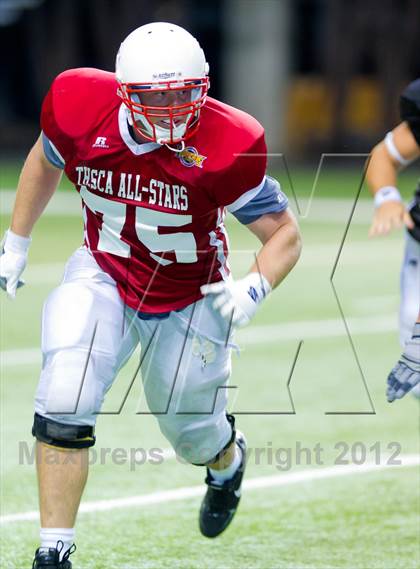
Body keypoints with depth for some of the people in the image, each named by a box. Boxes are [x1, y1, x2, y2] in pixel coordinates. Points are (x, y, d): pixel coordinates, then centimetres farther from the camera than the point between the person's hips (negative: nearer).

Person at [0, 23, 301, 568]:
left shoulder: (225, 146, -28)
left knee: (191, 432, 14)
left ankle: (229, 461, 54)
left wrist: (253, 290, -34)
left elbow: (285, 234, -16)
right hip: (103, 276, 1)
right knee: (63, 402, -20)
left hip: (191, 295, -1)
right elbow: (46, 161, 5)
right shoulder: (80, 110, -21)